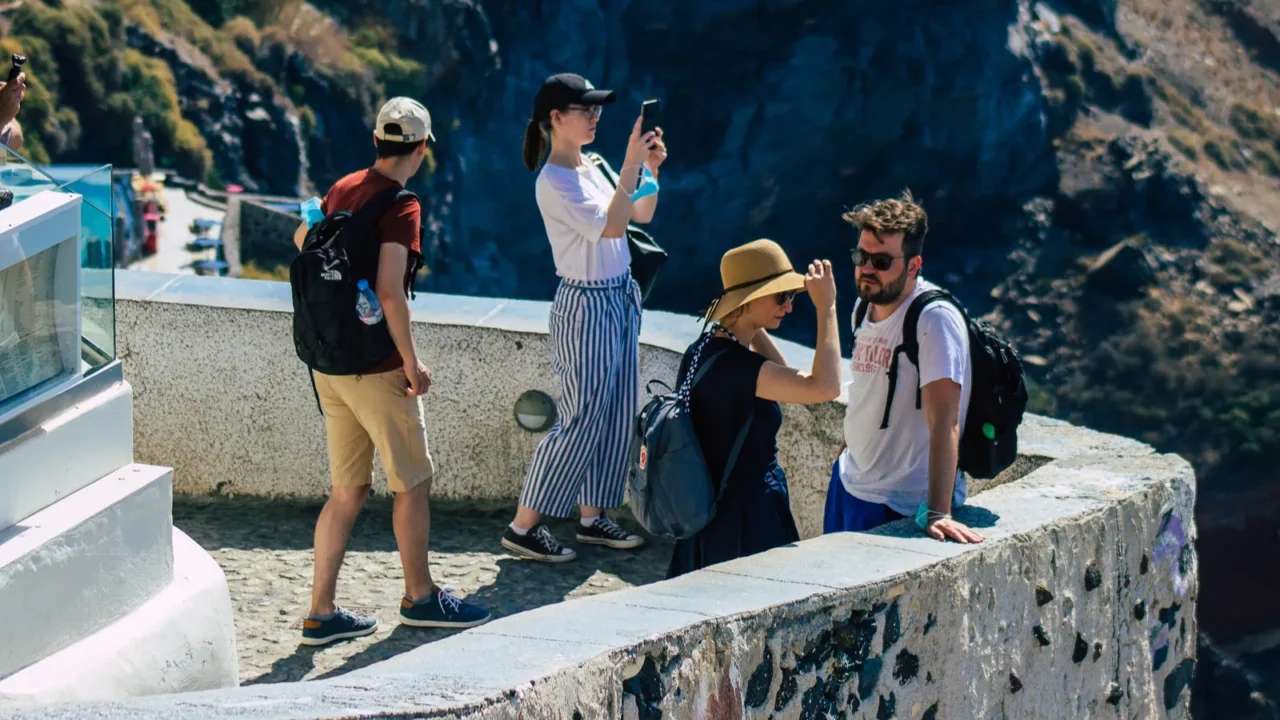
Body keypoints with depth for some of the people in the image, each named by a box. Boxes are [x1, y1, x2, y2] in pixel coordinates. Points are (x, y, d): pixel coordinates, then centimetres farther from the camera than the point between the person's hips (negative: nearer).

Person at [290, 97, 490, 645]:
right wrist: (411, 361, -16)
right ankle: (420, 597, 20)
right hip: (375, 368, -7)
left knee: (348, 491, 12)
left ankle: (321, 611, 10)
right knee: (413, 483, 9)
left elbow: (303, 238, 26)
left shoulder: (344, 188, 7)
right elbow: (390, 292, -25)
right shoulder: (402, 207, -16)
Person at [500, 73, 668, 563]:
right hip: (586, 305, -9)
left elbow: (641, 215, 15)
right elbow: (611, 226, -28)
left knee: (616, 415, 11)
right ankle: (523, 527, -1)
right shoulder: (554, 182, -18)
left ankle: (593, 517, 19)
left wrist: (652, 170, -1)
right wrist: (631, 165, -27)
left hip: (620, 298, 9)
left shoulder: (591, 169, 10)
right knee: (580, 418, -7)